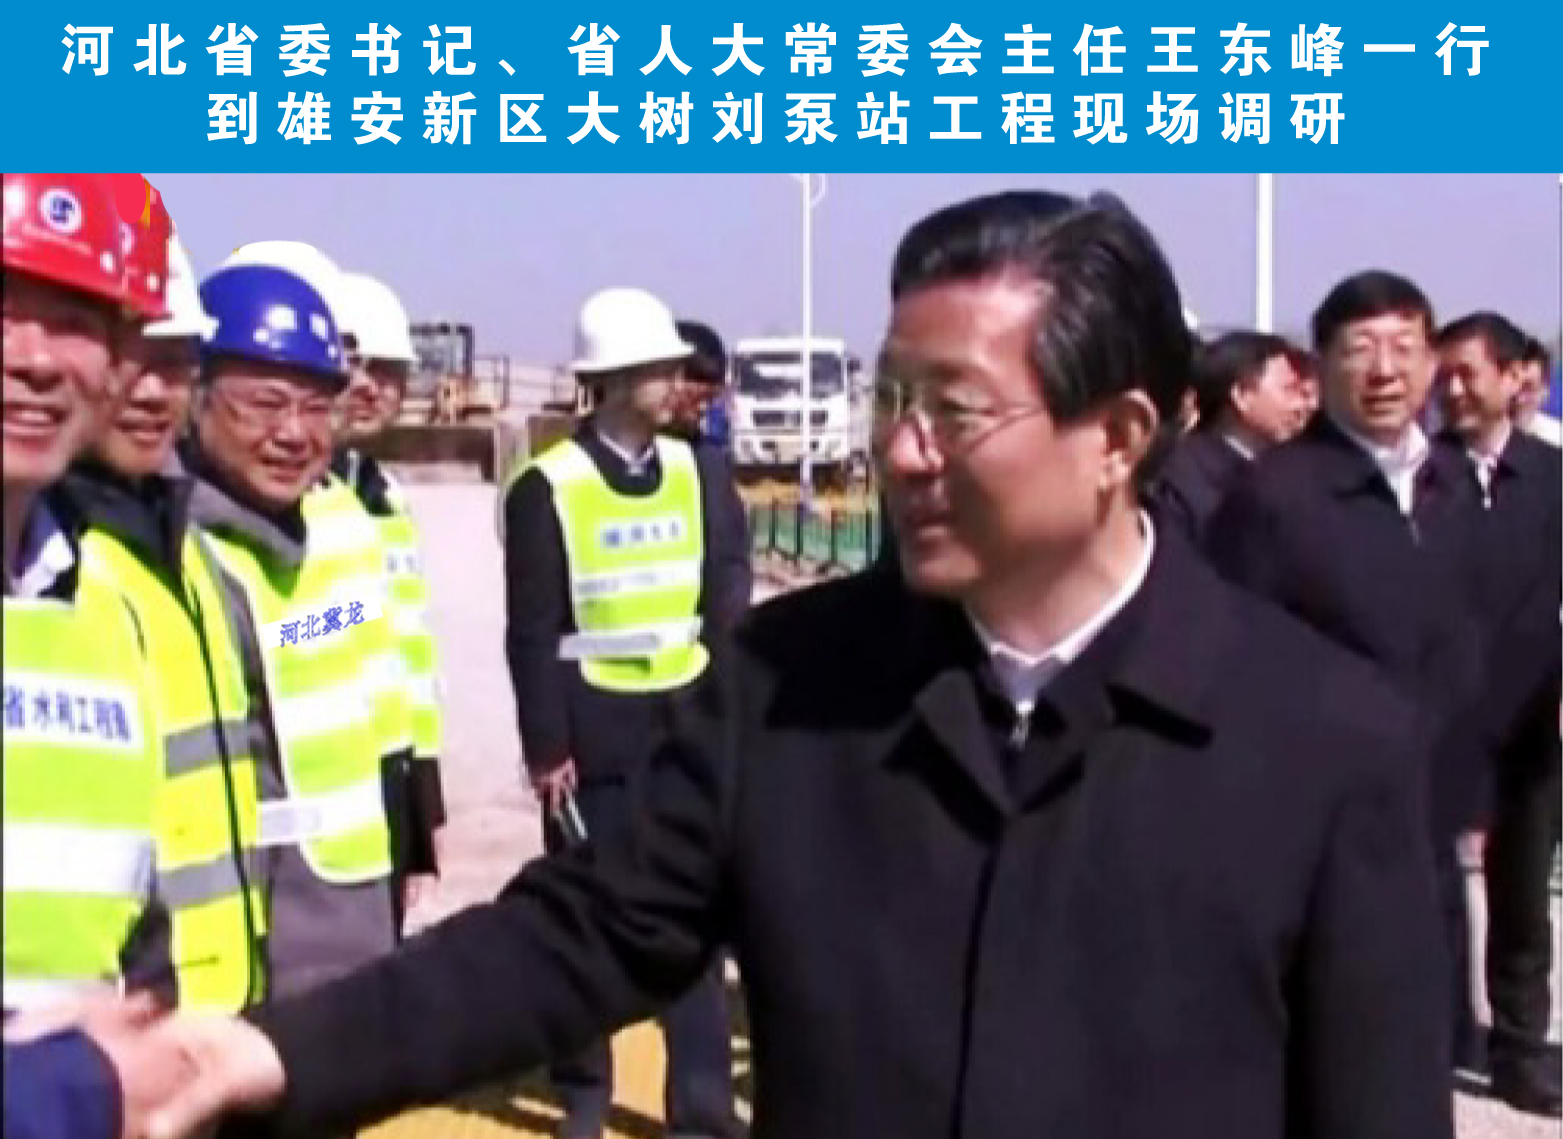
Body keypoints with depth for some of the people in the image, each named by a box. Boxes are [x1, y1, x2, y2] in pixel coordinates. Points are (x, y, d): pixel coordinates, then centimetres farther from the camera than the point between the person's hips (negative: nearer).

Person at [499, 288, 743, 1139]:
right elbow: (533, 634, -8)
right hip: (594, 736, -3)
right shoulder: (546, 488, -9)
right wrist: (546, 744, -9)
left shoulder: (694, 472, 4)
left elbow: (723, 603, 8)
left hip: (689, 730, 3)